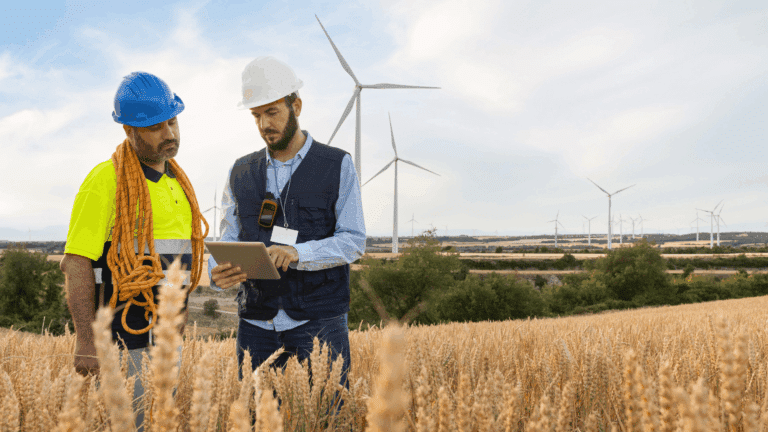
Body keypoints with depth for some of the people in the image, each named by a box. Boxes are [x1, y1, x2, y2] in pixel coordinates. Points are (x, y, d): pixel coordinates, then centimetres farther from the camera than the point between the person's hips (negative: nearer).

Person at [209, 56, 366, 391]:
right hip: (257, 323, 3)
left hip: (318, 321, -3)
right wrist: (218, 273, -13)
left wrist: (298, 254, -20)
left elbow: (353, 241, -4)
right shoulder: (240, 173, 11)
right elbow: (229, 243, 10)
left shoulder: (337, 166, 2)